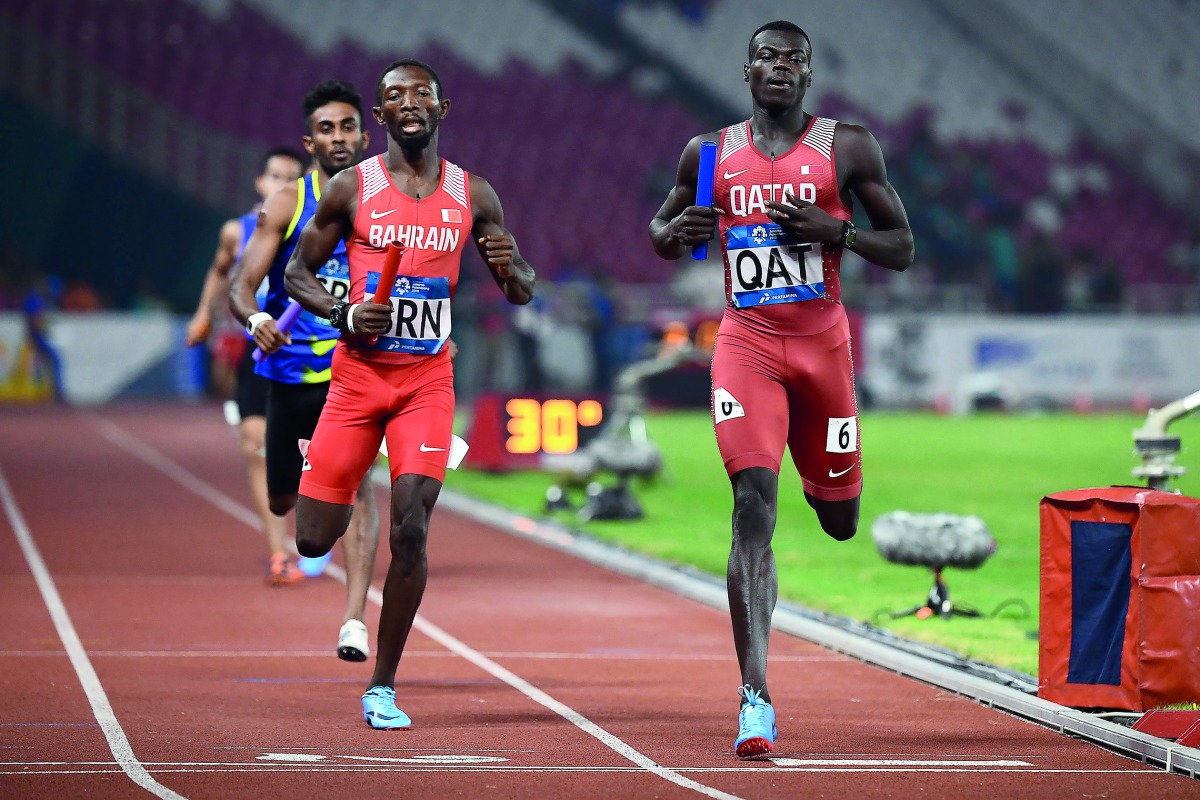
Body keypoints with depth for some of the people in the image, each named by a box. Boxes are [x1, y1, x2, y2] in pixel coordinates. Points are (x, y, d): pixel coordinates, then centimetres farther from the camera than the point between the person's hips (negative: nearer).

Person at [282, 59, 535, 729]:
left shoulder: (473, 196, 4)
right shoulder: (352, 188, -1)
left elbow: (524, 293, 11)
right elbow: (298, 273, 6)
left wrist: (510, 269, -14)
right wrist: (344, 314, -14)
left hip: (428, 379, 0)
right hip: (358, 373, 0)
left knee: (411, 532, -14)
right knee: (315, 540, -1)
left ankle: (383, 687, -1)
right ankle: (339, 493, 39)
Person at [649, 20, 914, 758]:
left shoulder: (847, 148, 1)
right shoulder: (710, 154, 6)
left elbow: (902, 250, 3)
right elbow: (660, 230, 19)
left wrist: (834, 230, -16)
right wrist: (676, 234, -6)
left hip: (822, 344, 1)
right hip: (746, 345, -1)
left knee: (840, 521, 12)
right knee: (753, 502, -18)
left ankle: (823, 481, 54)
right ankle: (756, 697, -24)